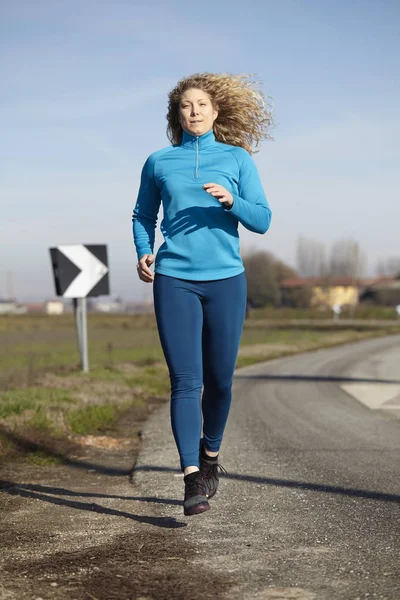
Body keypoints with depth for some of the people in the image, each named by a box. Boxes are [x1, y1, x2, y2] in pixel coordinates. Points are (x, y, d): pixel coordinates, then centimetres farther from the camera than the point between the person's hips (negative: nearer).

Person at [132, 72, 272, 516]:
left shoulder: (237, 158, 7)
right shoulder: (159, 162, 9)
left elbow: (262, 221, 4)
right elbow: (143, 215, 21)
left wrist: (230, 200, -16)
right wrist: (143, 253, 2)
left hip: (225, 280, 1)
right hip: (174, 280, -1)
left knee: (219, 380, 6)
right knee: (185, 380, -10)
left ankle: (210, 453, 32)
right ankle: (192, 480, -11)